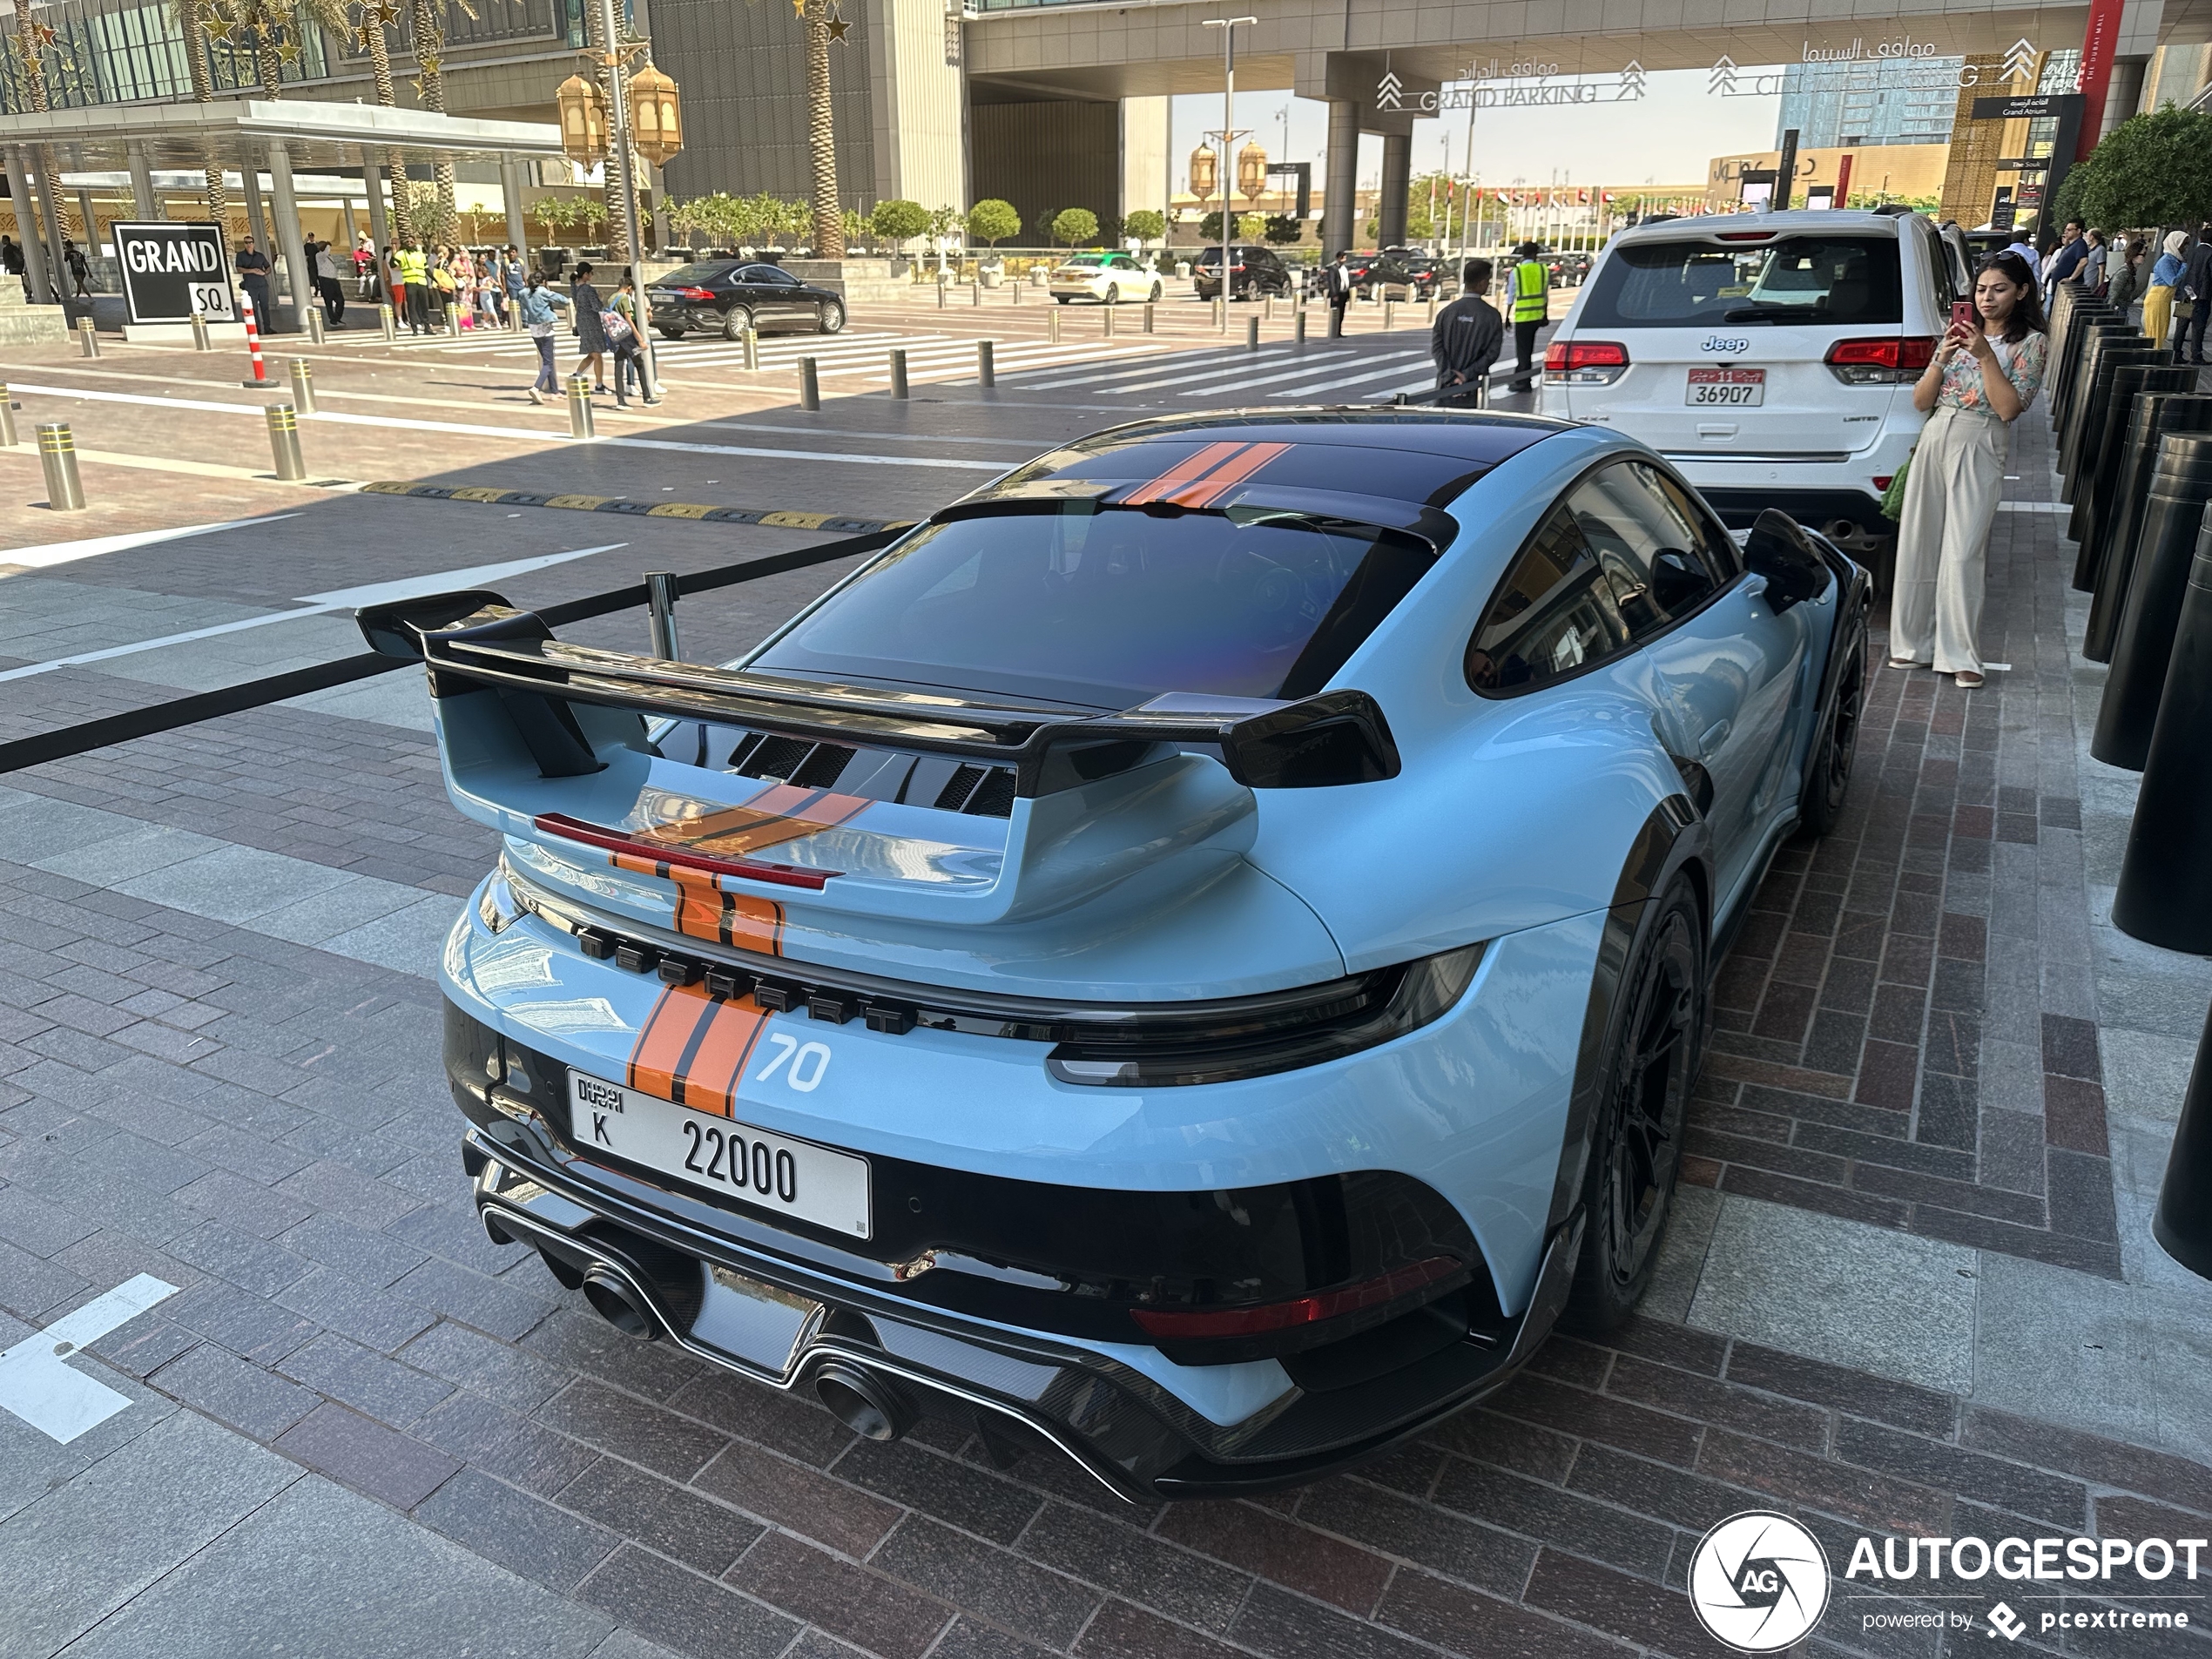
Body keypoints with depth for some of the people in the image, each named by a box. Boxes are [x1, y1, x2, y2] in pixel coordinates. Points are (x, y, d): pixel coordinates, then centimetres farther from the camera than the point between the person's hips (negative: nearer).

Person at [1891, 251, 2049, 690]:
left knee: (1961, 554, -9)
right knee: (1917, 545, 4)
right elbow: (1920, 401, 8)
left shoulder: (2031, 343, 0)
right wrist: (1943, 357, -7)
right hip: (1935, 439, 5)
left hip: (1980, 448, -5)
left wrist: (1985, 355, -16)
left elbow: (2009, 408, -12)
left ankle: (1959, 656, -3)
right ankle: (1913, 642, 13)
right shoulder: (1963, 333, 13)